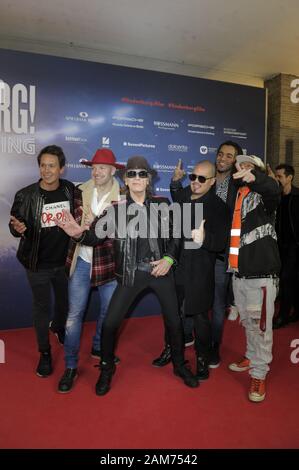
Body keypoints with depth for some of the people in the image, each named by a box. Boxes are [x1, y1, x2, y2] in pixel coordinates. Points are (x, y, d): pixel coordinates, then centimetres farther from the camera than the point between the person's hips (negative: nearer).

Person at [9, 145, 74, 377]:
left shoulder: (71, 190, -6)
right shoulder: (26, 195, -14)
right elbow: (16, 225, -8)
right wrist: (17, 228, -28)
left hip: (65, 260, 3)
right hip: (38, 264, -3)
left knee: (65, 301, 22)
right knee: (42, 308, 10)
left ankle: (60, 329, 54)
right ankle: (45, 352, 31)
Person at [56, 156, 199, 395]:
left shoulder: (162, 205, -1)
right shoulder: (117, 209, -4)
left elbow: (175, 236, 6)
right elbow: (96, 236, -5)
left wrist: (168, 258, -8)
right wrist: (79, 233, -26)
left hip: (161, 270, 1)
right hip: (131, 273, -1)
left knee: (174, 321, 10)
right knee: (110, 323, -2)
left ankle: (180, 365, 37)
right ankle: (107, 369, 25)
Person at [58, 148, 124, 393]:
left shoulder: (122, 197, -8)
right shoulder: (80, 191, 2)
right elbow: (76, 220, 3)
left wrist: (90, 225, -26)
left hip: (108, 262, -1)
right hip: (81, 261, 1)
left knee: (109, 311, 15)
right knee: (74, 313, 2)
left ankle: (98, 348, 43)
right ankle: (71, 366, 17)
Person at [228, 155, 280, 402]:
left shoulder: (263, 194, -5)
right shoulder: (235, 195, 14)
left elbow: (273, 190, -30)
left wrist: (255, 177, -49)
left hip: (261, 272, -6)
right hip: (238, 272, 6)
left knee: (260, 325, 1)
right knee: (247, 322, 20)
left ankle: (259, 374, 16)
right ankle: (252, 357, 40)